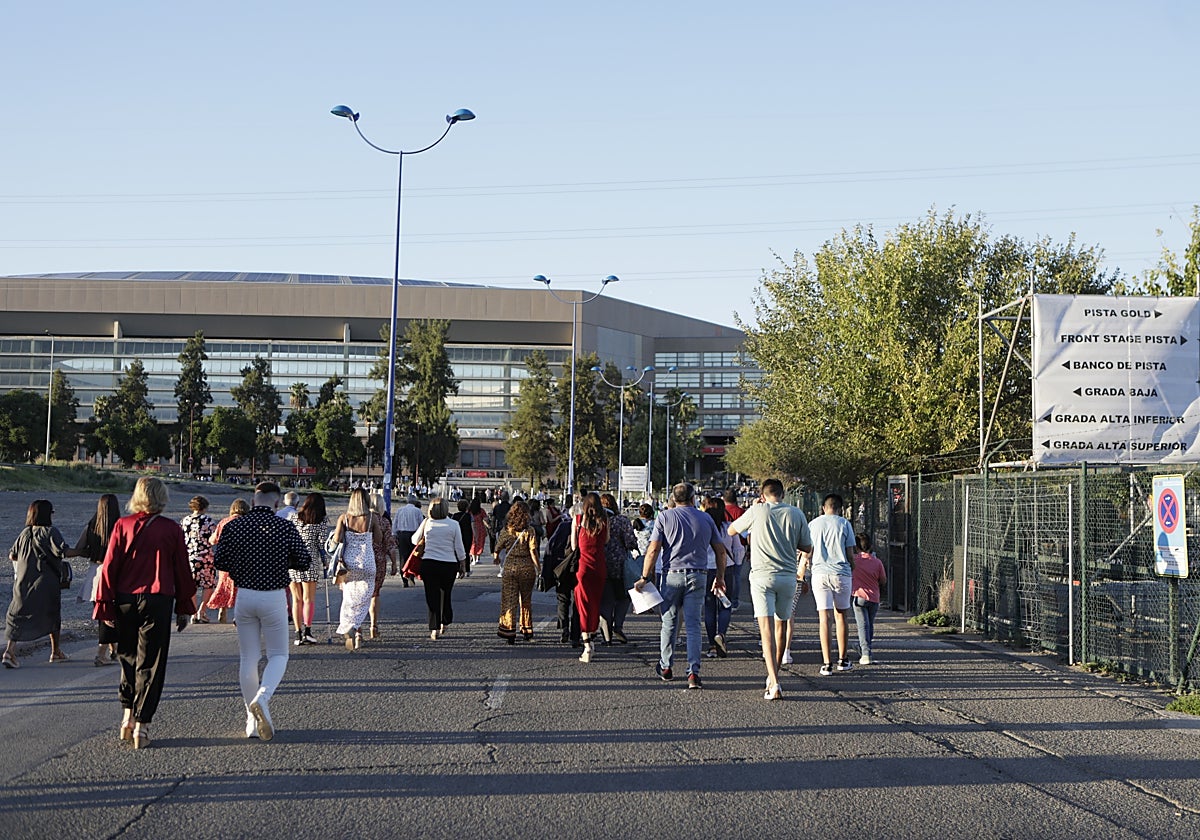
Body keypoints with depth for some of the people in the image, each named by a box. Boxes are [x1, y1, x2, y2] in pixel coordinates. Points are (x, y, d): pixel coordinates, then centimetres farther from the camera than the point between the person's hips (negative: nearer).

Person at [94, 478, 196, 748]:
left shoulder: (123, 525, -1)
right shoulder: (172, 529, -2)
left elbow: (110, 566, -2)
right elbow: (182, 570, 2)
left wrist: (105, 605, 4)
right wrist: (185, 607, 11)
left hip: (125, 601, 2)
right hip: (158, 601, -2)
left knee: (128, 657, 19)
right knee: (150, 663, 3)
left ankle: (127, 717, 18)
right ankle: (142, 726, 1)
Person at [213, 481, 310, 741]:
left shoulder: (234, 526, -2)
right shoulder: (285, 527, -8)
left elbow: (219, 561, 1)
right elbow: (304, 561, -5)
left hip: (244, 595, 3)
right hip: (274, 596, -2)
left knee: (248, 658, 12)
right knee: (278, 655, 10)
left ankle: (253, 721, 15)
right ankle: (262, 698, -17)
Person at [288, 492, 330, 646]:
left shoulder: (293, 517, 6)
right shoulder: (322, 521, 0)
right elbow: (322, 543, -3)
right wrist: (324, 562, 8)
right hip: (310, 562, -2)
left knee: (296, 599, 9)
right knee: (309, 599, 5)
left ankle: (298, 634, 7)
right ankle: (307, 631, -8)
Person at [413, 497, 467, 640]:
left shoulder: (426, 523, -3)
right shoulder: (453, 525, -4)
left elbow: (415, 540, 12)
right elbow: (459, 548, -1)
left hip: (429, 564, 0)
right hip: (449, 564, 0)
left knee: (432, 597, 3)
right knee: (445, 595, 18)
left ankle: (434, 629, -3)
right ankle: (445, 623, 29)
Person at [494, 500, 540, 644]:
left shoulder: (506, 530, -1)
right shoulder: (529, 530, -9)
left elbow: (498, 547, 7)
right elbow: (533, 551, -14)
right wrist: (538, 567, -5)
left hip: (509, 567, 1)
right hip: (526, 568, -1)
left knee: (509, 600, 4)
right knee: (526, 600, 15)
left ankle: (509, 633, -1)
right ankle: (527, 631, 23)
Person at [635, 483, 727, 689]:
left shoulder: (665, 517, 0)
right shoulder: (706, 518, 8)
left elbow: (653, 550, -7)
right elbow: (720, 550, 10)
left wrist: (645, 577, -3)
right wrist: (720, 577, 20)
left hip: (672, 574, -1)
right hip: (698, 576, 1)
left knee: (669, 622, 14)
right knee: (693, 625, 0)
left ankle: (665, 667, 25)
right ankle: (693, 672, -9)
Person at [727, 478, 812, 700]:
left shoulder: (757, 511, -3)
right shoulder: (796, 514, 2)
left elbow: (731, 530, 11)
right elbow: (807, 547, 9)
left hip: (762, 575, -3)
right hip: (788, 576, 3)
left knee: (766, 627, -9)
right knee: (781, 625, 18)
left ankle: (774, 683, -21)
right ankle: (774, 675, 32)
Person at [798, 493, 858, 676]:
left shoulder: (813, 524, 7)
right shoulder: (844, 524, 3)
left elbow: (807, 553, 8)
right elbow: (850, 554, 3)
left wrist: (801, 572, 25)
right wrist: (853, 572, 18)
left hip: (820, 573, 0)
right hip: (841, 573, 0)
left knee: (824, 618, -1)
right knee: (840, 615, 13)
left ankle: (827, 663, -6)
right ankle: (842, 660, 20)